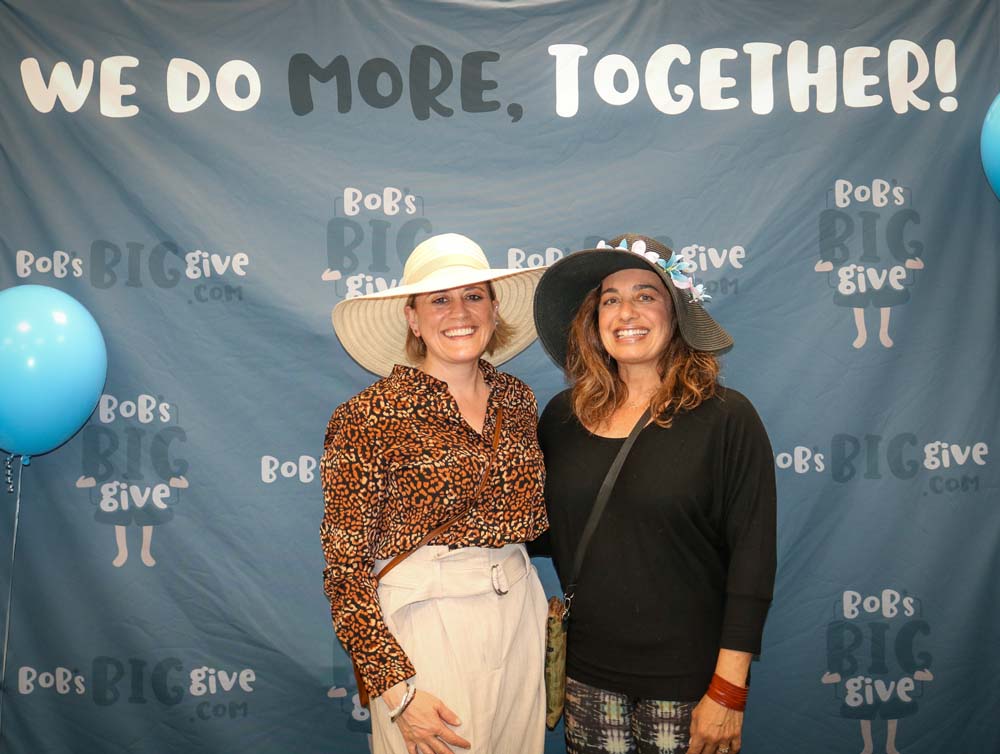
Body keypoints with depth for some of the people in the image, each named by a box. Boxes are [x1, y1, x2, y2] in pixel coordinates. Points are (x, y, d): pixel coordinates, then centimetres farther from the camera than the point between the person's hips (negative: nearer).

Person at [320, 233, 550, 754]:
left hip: (521, 614, 5)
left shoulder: (517, 400, 4)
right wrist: (397, 690, -15)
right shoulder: (366, 418, -12)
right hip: (425, 627, -5)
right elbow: (346, 572, -11)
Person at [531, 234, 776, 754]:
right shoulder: (563, 416, 1)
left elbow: (753, 558, -10)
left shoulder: (726, 418, -9)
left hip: (685, 679, -3)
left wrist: (727, 691, -12)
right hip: (586, 671, 3)